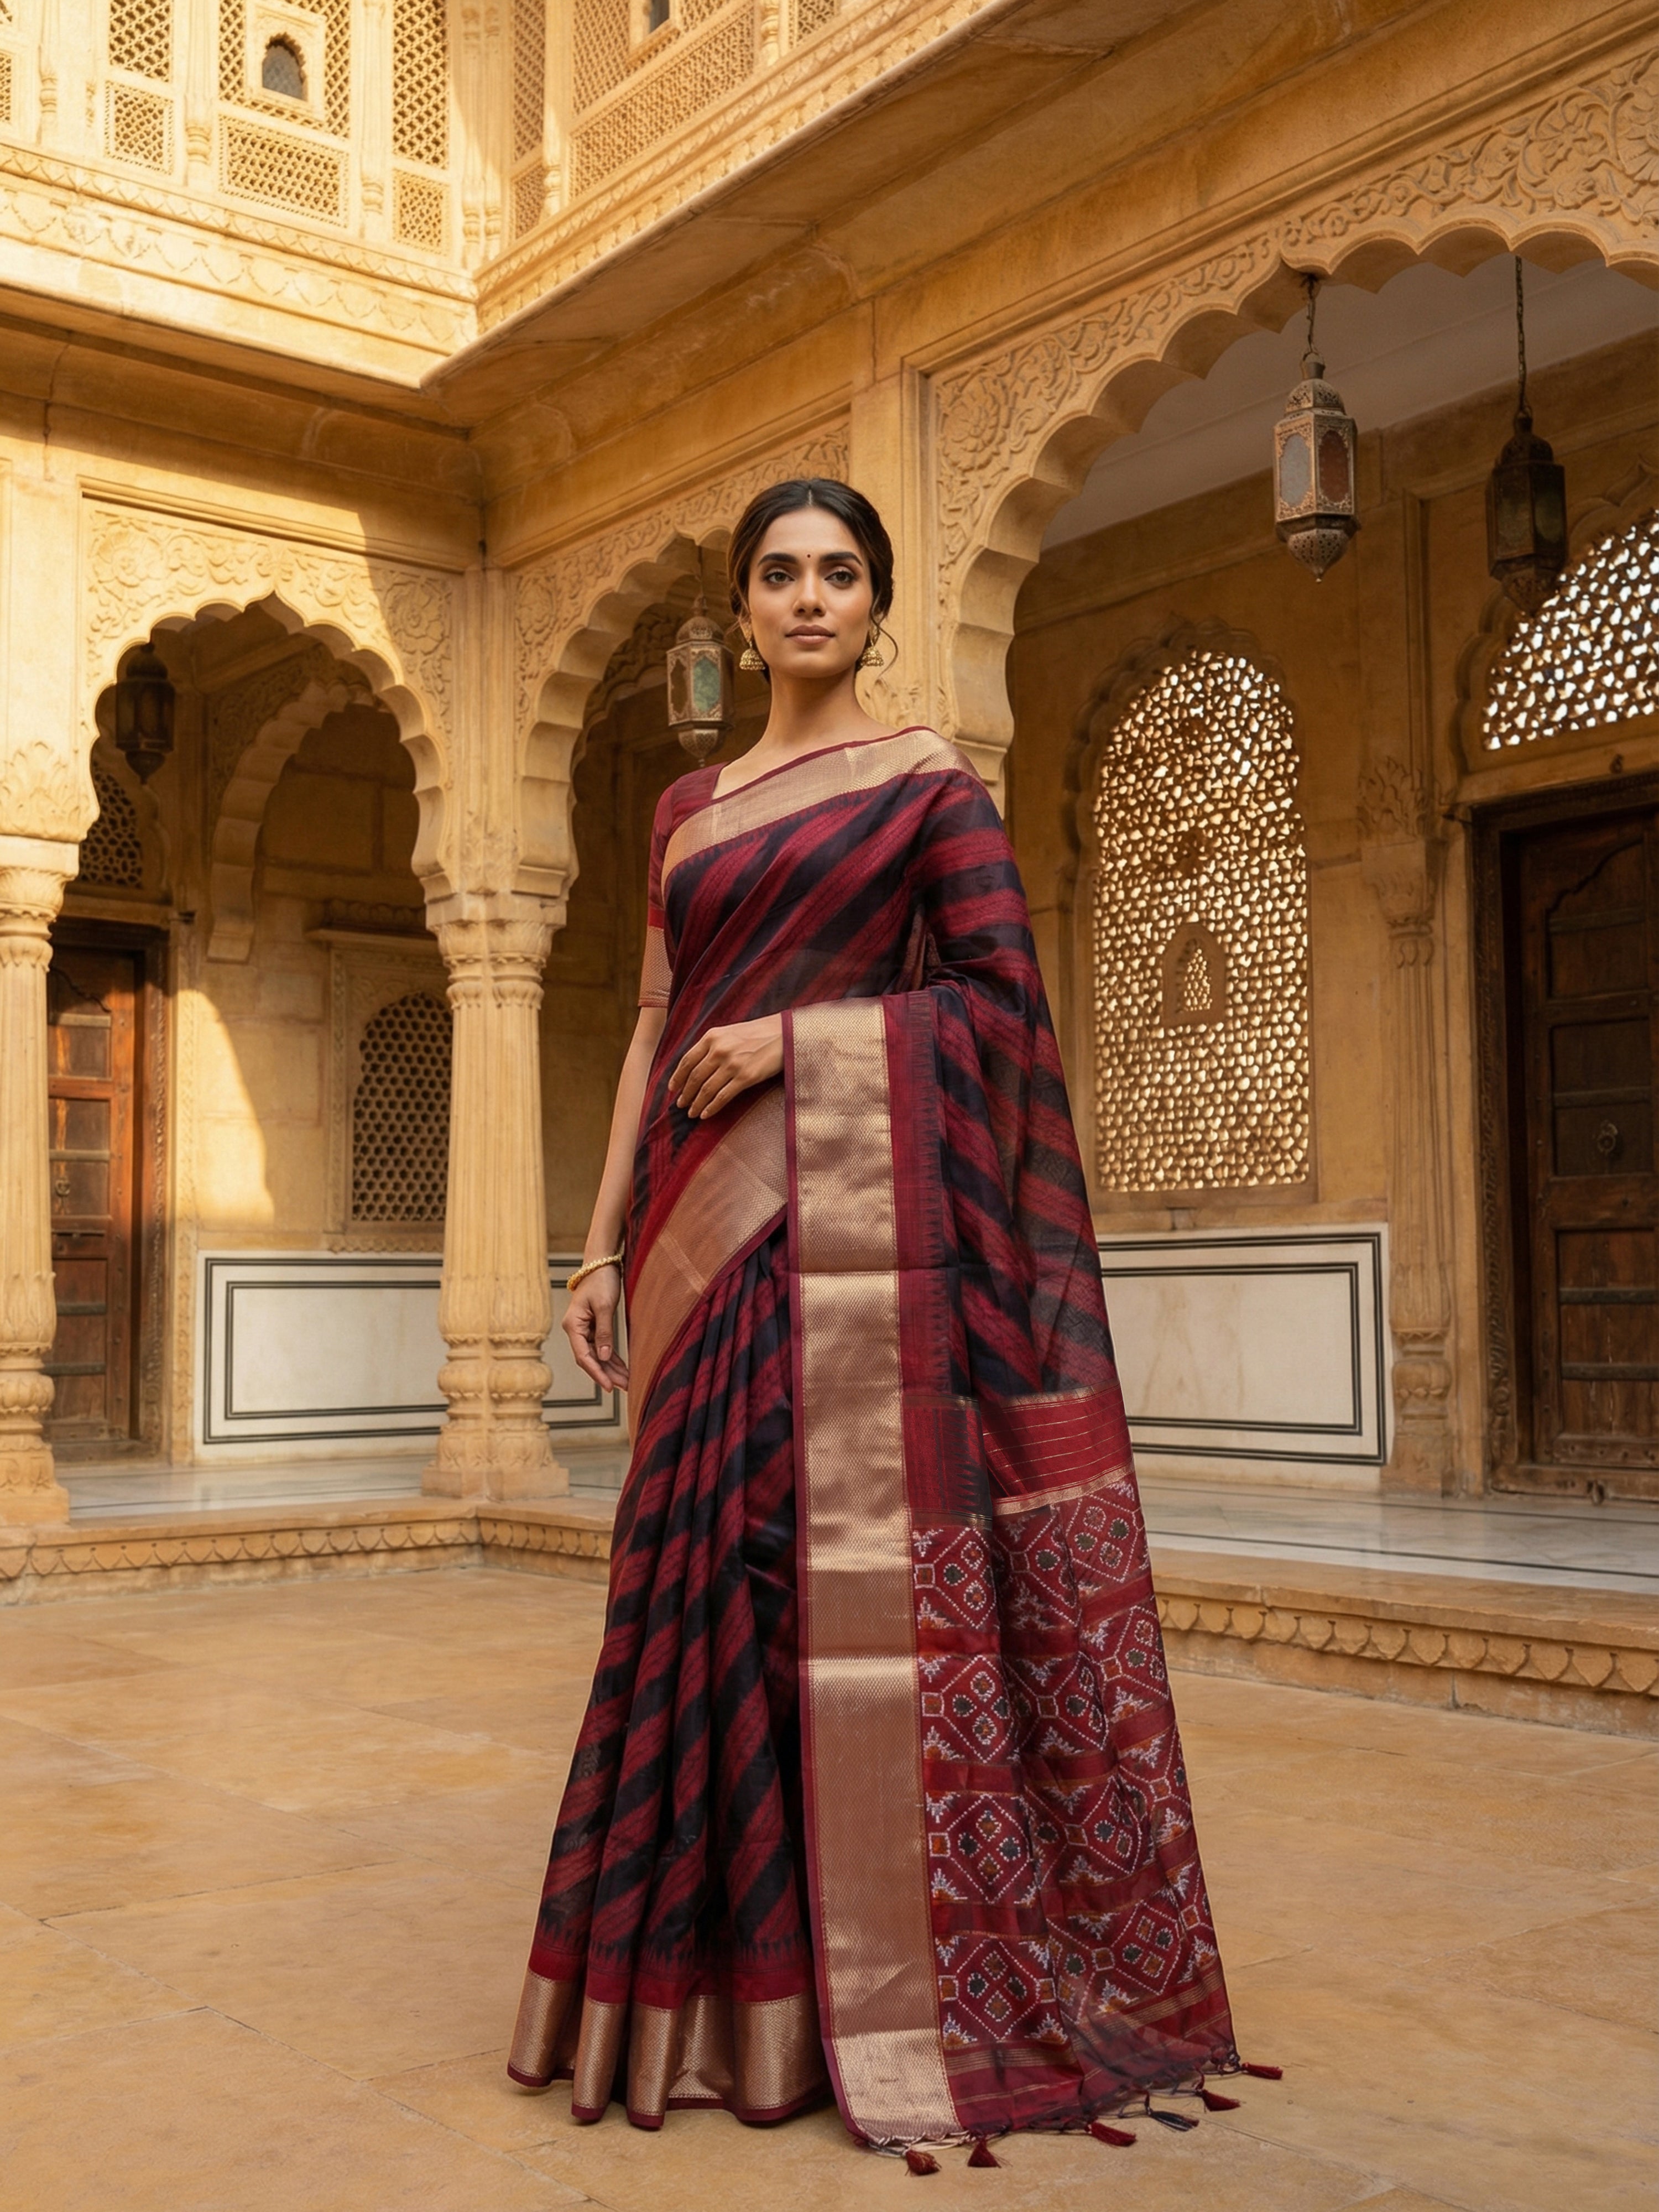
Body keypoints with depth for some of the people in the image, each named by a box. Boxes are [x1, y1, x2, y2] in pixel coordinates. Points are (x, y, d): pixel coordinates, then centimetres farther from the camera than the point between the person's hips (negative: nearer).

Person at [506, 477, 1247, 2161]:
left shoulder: (929, 782, 5)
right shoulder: (688, 808, 19)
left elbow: (1000, 998, -3)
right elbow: (655, 1030, 16)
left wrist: (793, 1035, -11)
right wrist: (606, 1237, 10)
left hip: (856, 1209, -5)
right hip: (708, 1226, 5)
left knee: (861, 1553, -7)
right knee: (707, 1566, 4)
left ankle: (903, 1984, 3)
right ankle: (726, 1978, 14)